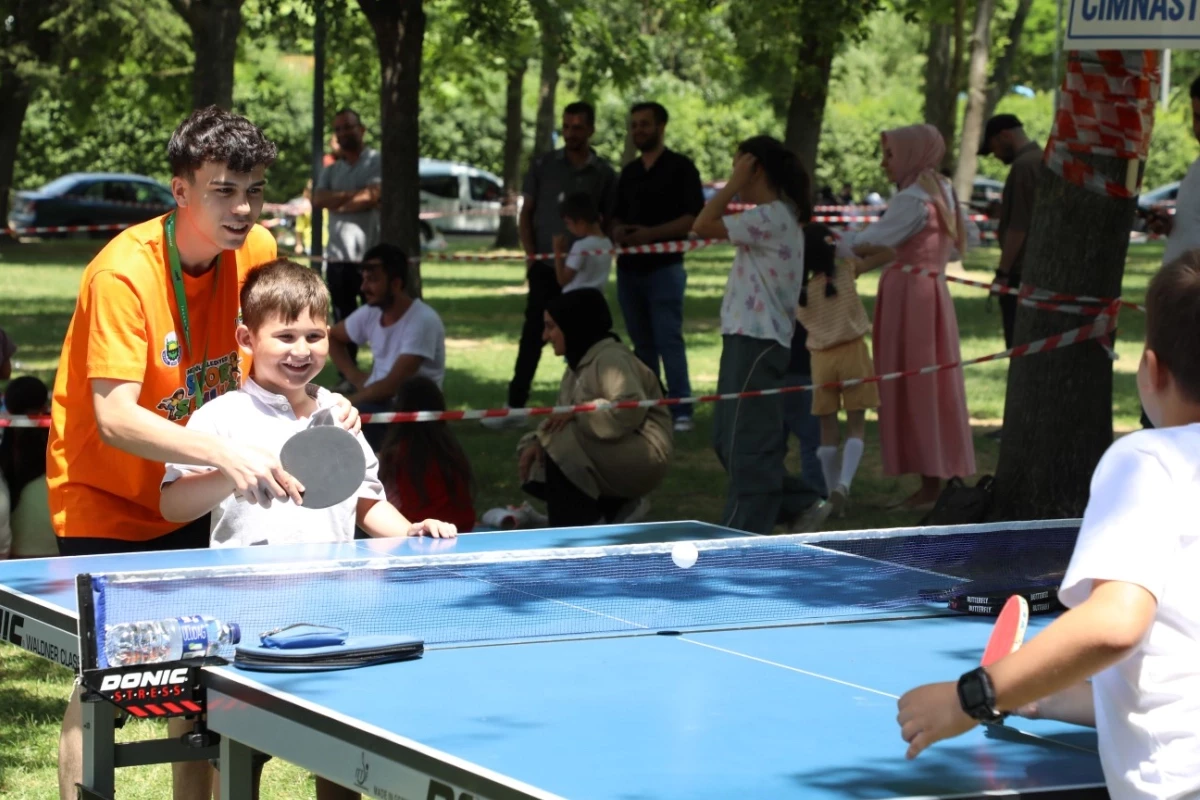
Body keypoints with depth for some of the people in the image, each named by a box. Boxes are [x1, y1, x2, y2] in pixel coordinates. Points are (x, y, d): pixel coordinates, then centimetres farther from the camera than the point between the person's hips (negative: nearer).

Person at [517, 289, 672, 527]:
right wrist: (538, 441, -10)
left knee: (560, 448, -25)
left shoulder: (609, 358, -16)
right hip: (615, 454, 10)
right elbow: (564, 415, 8)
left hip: (644, 457, -10)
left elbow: (629, 411, -30)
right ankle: (619, 508, 10)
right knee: (535, 465, 5)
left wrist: (578, 413, -23)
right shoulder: (580, 360, 13)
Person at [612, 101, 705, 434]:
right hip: (629, 267, 6)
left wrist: (650, 234, -19)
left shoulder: (680, 167, -3)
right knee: (641, 343, 8)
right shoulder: (629, 172, 17)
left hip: (664, 266, -6)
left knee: (669, 340, -11)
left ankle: (681, 411, -11)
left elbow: (694, 217, -10)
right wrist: (617, 231, -3)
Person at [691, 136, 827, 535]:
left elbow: (703, 226, -18)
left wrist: (733, 184, -12)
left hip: (757, 343, -11)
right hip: (750, 340, 11)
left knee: (747, 442, -6)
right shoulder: (782, 217, 17)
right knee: (728, 440, 14)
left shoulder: (771, 217, -15)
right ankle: (801, 504, 18)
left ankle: (744, 535, -1)